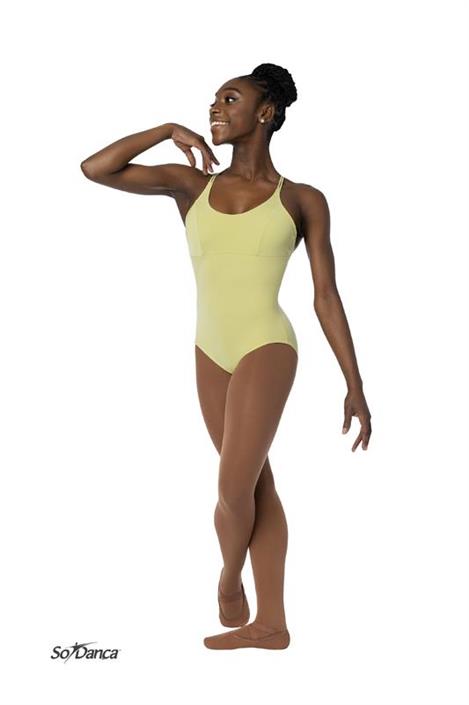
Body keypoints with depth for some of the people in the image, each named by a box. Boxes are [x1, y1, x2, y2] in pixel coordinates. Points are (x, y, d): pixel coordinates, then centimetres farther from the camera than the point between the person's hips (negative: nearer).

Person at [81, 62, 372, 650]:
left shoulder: (302, 200, 0)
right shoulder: (192, 186, 7)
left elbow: (326, 297, 0)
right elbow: (95, 169, 1)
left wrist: (355, 386, -2)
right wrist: (170, 130, -2)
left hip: (267, 348, -4)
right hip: (211, 352, 4)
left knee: (234, 489, -8)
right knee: (255, 485, 11)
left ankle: (229, 582, 24)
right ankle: (271, 623, 20)